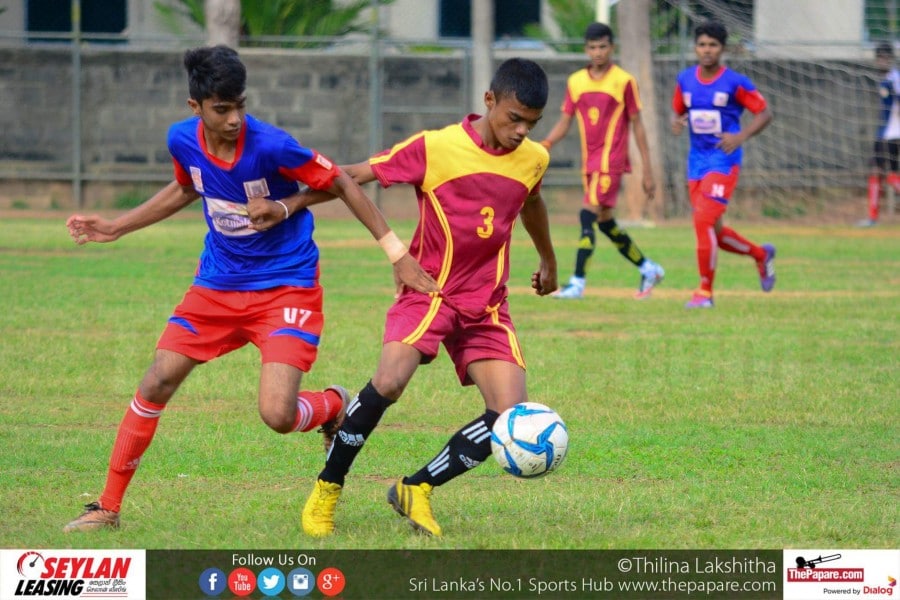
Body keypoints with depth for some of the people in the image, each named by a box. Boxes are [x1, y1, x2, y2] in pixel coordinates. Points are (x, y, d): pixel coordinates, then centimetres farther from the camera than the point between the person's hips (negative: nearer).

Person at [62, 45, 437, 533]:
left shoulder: (270, 145, -24)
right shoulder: (183, 140, -8)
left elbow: (341, 185, -12)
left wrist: (397, 253, -12)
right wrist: (115, 228, 17)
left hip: (286, 287, -5)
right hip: (217, 285, 5)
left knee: (277, 415, -19)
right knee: (156, 384, -1)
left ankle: (335, 406, 19)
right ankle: (108, 507, 12)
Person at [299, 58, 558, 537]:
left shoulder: (533, 159, 4)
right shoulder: (435, 148, -12)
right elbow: (353, 176, -9)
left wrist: (548, 260, 44)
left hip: (487, 305, 5)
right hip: (429, 289, -5)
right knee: (389, 381, -30)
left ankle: (416, 489, 6)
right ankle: (327, 489, -9)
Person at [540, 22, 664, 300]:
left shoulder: (624, 81, -5)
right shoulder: (575, 81, 9)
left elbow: (637, 125, -2)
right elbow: (564, 122, 10)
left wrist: (647, 170, -3)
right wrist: (544, 145, -9)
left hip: (611, 160, -6)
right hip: (589, 162, 6)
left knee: (588, 214, -17)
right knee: (605, 222, 13)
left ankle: (578, 282, -18)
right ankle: (648, 269, 29)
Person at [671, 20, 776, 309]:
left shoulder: (735, 82, -9)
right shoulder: (685, 80, 5)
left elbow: (764, 113, -4)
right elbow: (677, 111, 17)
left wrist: (741, 137, -20)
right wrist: (676, 122, -7)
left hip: (724, 159, -6)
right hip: (697, 159, 6)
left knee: (703, 220, -17)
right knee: (711, 230, 10)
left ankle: (705, 290, -6)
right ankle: (761, 254, 37)